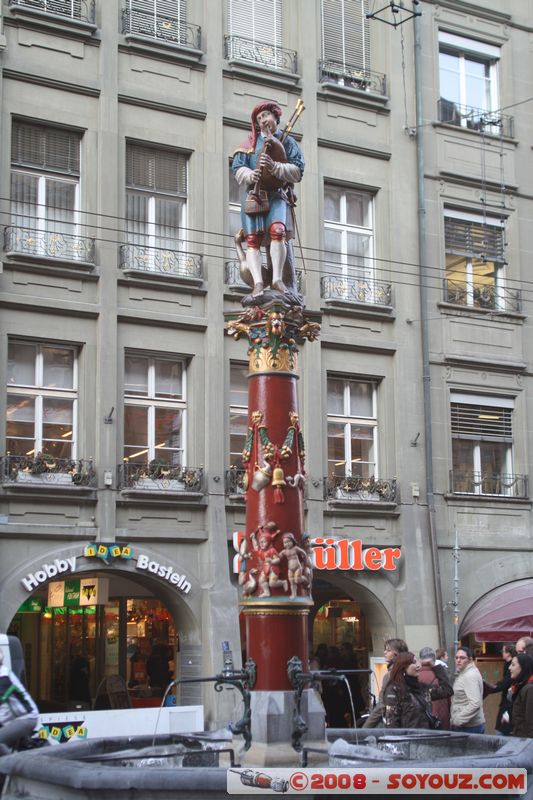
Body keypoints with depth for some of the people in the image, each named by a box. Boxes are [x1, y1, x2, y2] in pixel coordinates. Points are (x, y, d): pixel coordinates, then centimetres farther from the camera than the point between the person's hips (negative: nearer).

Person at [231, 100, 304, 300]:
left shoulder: (288, 142, 15)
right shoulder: (250, 142, 19)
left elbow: (297, 172, 3)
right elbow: (237, 167, 9)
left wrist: (274, 167, -13)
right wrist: (250, 175, -13)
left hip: (277, 195, -1)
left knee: (277, 230, -27)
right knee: (253, 238, -14)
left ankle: (277, 278, -25)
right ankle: (258, 283, -22)